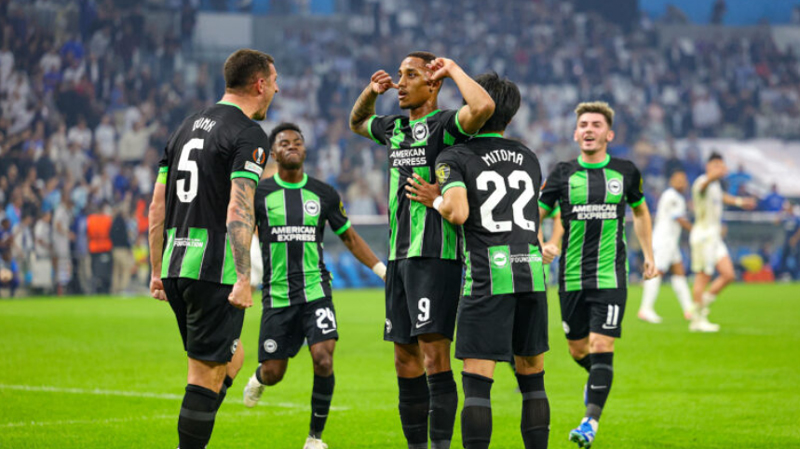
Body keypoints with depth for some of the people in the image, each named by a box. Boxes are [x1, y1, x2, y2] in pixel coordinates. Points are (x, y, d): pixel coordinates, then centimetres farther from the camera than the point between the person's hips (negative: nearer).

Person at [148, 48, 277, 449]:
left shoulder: (187, 128, 16)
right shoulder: (248, 135, -8)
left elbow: (157, 206, 16)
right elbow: (238, 210, -20)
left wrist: (158, 271, 21)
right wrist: (243, 280, -22)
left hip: (175, 266, 8)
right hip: (215, 270, -8)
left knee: (231, 356, 20)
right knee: (208, 373, -3)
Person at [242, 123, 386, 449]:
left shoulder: (324, 194, 6)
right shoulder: (260, 194, 1)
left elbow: (349, 237, 17)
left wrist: (382, 269, 11)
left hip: (316, 292, 1)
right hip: (277, 296, -1)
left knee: (323, 359, -18)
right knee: (274, 373, 2)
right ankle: (258, 379, 42)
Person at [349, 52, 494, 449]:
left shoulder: (445, 124, -6)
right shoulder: (394, 128, 17)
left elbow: (483, 106, -28)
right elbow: (356, 123, 39)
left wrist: (453, 70, -12)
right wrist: (370, 93, 18)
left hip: (435, 255, -8)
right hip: (399, 254, 8)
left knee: (434, 355, -13)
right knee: (405, 360, 9)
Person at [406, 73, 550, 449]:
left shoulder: (454, 157, 2)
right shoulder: (528, 158, 18)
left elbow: (458, 213, -16)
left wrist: (437, 201, 6)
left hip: (488, 275, -4)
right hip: (532, 272, 4)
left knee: (477, 382, -5)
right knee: (532, 378, 12)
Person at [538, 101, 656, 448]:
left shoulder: (625, 172, 4)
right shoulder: (562, 174, 1)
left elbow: (640, 212, 22)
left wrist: (649, 256, 18)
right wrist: (540, 245, -15)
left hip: (610, 276, -1)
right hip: (571, 276, 1)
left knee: (601, 348, -13)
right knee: (578, 350, 11)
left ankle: (591, 421, -13)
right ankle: (598, 377, 46)